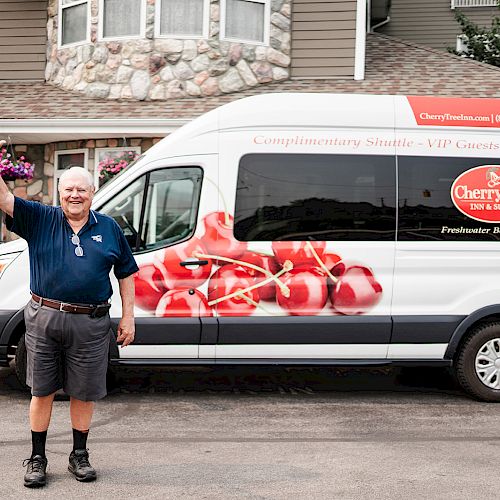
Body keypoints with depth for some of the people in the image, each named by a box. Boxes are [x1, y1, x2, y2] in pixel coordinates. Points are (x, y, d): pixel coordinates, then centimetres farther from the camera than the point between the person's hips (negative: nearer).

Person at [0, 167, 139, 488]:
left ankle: (80, 456, 26)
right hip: (44, 318, 0)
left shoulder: (109, 228, 7)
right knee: (42, 391, 8)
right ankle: (37, 458, 21)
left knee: (84, 392, 10)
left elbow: (126, 273, 12)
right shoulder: (40, 220, 3)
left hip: (90, 324, 1)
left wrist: (128, 317, 7)